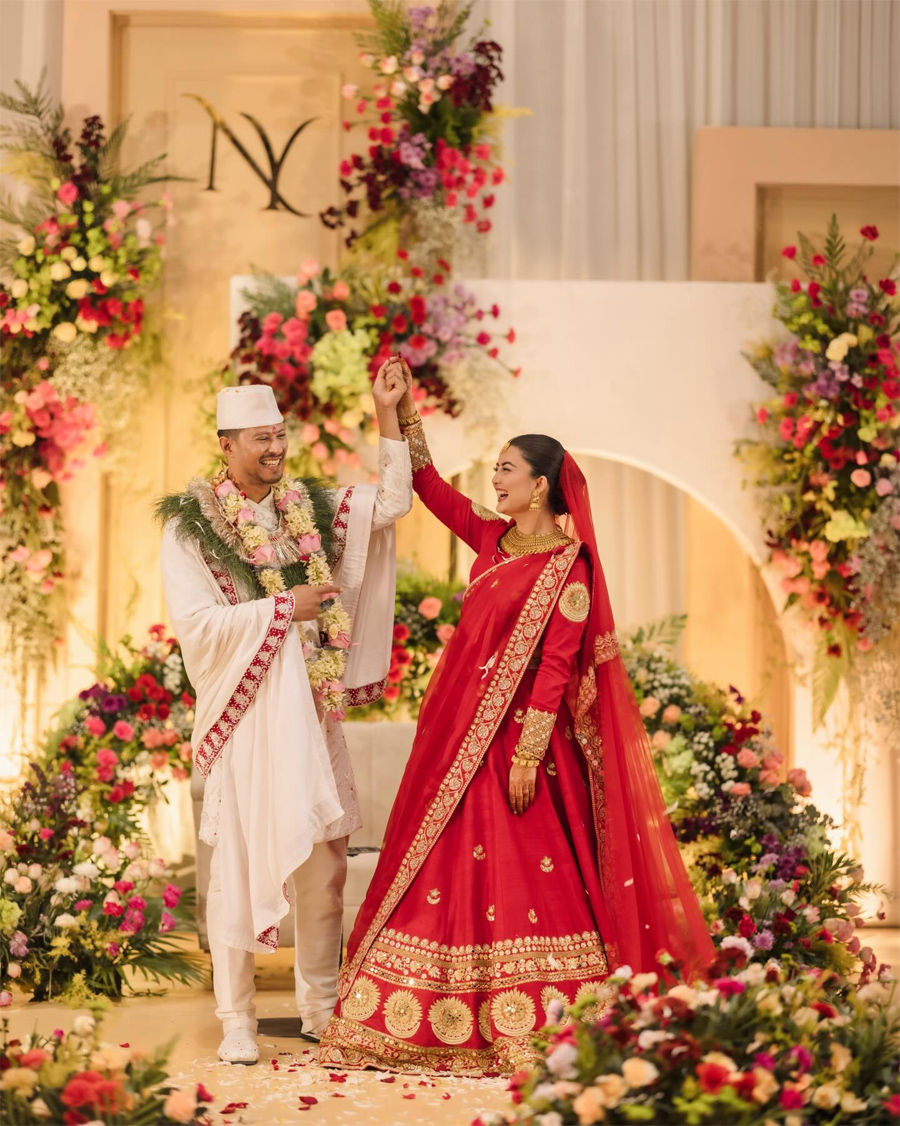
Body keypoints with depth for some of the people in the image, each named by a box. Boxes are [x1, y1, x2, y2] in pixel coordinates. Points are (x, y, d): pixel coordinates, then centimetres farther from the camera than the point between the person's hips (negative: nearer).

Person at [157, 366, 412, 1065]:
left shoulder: (312, 510, 10)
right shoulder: (192, 524, -5)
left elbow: (394, 502, 10)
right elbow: (194, 621, -13)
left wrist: (388, 415, 4)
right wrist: (284, 608, -12)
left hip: (311, 707, 5)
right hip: (245, 712, -5)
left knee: (323, 861, 7)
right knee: (241, 858, -4)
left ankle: (321, 1006, 19)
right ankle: (237, 1019, 3)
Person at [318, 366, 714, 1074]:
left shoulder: (566, 564, -11)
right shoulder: (494, 538, 10)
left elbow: (556, 665, -16)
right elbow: (432, 490, 22)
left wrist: (529, 752, -21)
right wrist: (406, 418, 13)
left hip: (515, 731, -8)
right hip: (459, 726, 8)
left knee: (517, 874, -8)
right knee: (445, 868, 8)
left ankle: (536, 1031, -3)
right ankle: (442, 1023, 13)